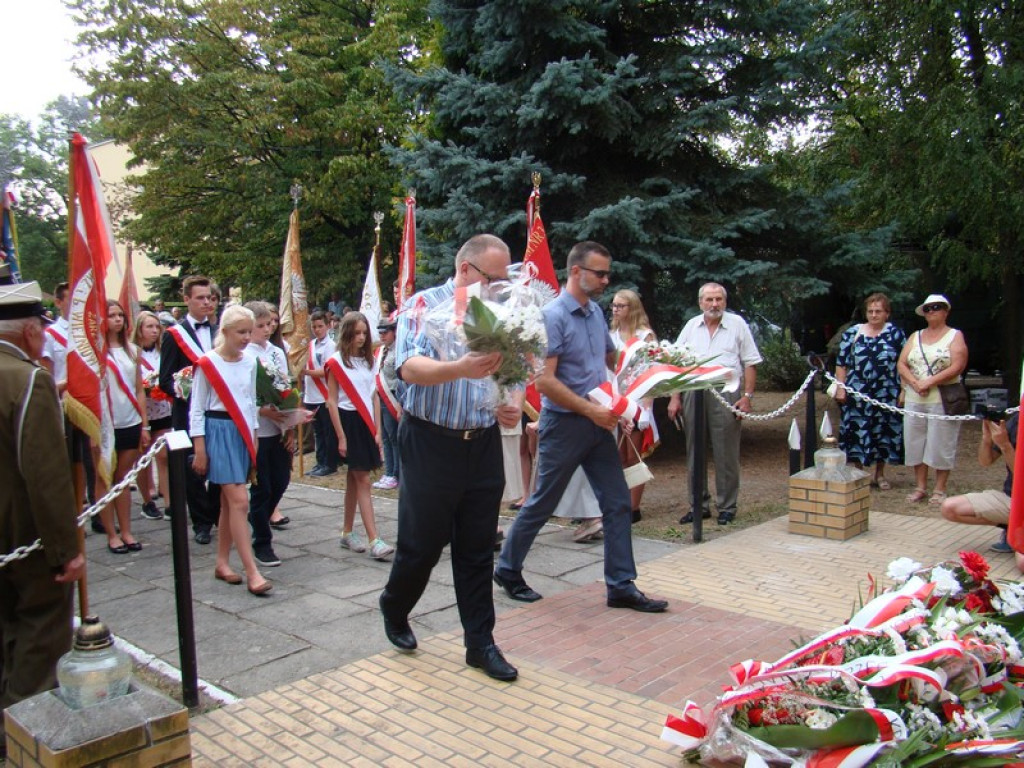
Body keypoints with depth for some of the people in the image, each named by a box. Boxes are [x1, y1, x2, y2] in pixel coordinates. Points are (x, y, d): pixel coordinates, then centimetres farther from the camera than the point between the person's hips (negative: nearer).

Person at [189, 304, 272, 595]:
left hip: (242, 433, 6)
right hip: (219, 432, -6)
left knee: (229, 502, 10)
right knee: (239, 500, -11)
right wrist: (200, 450, -7)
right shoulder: (207, 364, -8)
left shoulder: (249, 362, 8)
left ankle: (222, 564, 20)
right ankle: (252, 572, -10)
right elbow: (196, 409, -5)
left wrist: (254, 439, 14)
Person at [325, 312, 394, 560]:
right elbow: (331, 402, -7)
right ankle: (374, 540, -10)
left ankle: (347, 532, 21)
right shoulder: (336, 363, -6)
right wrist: (341, 437, -11)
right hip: (348, 421, -6)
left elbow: (374, 397, 12)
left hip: (366, 423, 6)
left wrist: (377, 430, 6)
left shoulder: (368, 361, 12)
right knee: (363, 480, -9)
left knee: (354, 478, 11)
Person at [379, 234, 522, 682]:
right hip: (431, 443, -4)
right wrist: (460, 369, -41)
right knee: (422, 543, 6)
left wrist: (510, 406, -6)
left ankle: (480, 643, 21)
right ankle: (394, 608, 35)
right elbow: (410, 367, -23)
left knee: (478, 549, 10)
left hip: (484, 444, 5)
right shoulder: (426, 305, -7)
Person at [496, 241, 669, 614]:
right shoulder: (553, 315, -15)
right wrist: (591, 410, -22)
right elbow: (544, 380, -21)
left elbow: (610, 358, 23)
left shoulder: (595, 311, 9)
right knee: (542, 504, 6)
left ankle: (621, 586, 14)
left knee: (618, 503, 5)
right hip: (563, 424, -7)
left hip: (597, 423, 7)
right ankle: (507, 569, 25)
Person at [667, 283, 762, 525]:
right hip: (694, 394, 3)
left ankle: (727, 507, 10)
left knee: (726, 454, 0)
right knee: (695, 453, 8)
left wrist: (747, 396, -6)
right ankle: (700, 505, 19)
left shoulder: (737, 324, 4)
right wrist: (674, 398, 4)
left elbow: (750, 363, 3)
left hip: (726, 394, -3)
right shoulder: (691, 327, 11)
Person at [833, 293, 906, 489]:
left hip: (887, 395, 0)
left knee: (884, 433, 7)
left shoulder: (896, 334, 5)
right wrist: (840, 387, -2)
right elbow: (841, 363, 5)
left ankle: (880, 475, 22)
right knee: (857, 431, 1)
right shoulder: (852, 333, 5)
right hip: (858, 394, 0)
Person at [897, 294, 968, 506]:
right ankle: (920, 488, 15)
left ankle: (940, 490, 7)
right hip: (914, 399, 5)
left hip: (943, 399, -4)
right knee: (915, 443, 6)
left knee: (941, 445, -1)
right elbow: (901, 364, 7)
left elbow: (957, 367, -11)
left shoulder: (955, 336, 2)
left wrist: (929, 382, -17)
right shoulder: (915, 337, 15)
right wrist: (915, 383, -11)